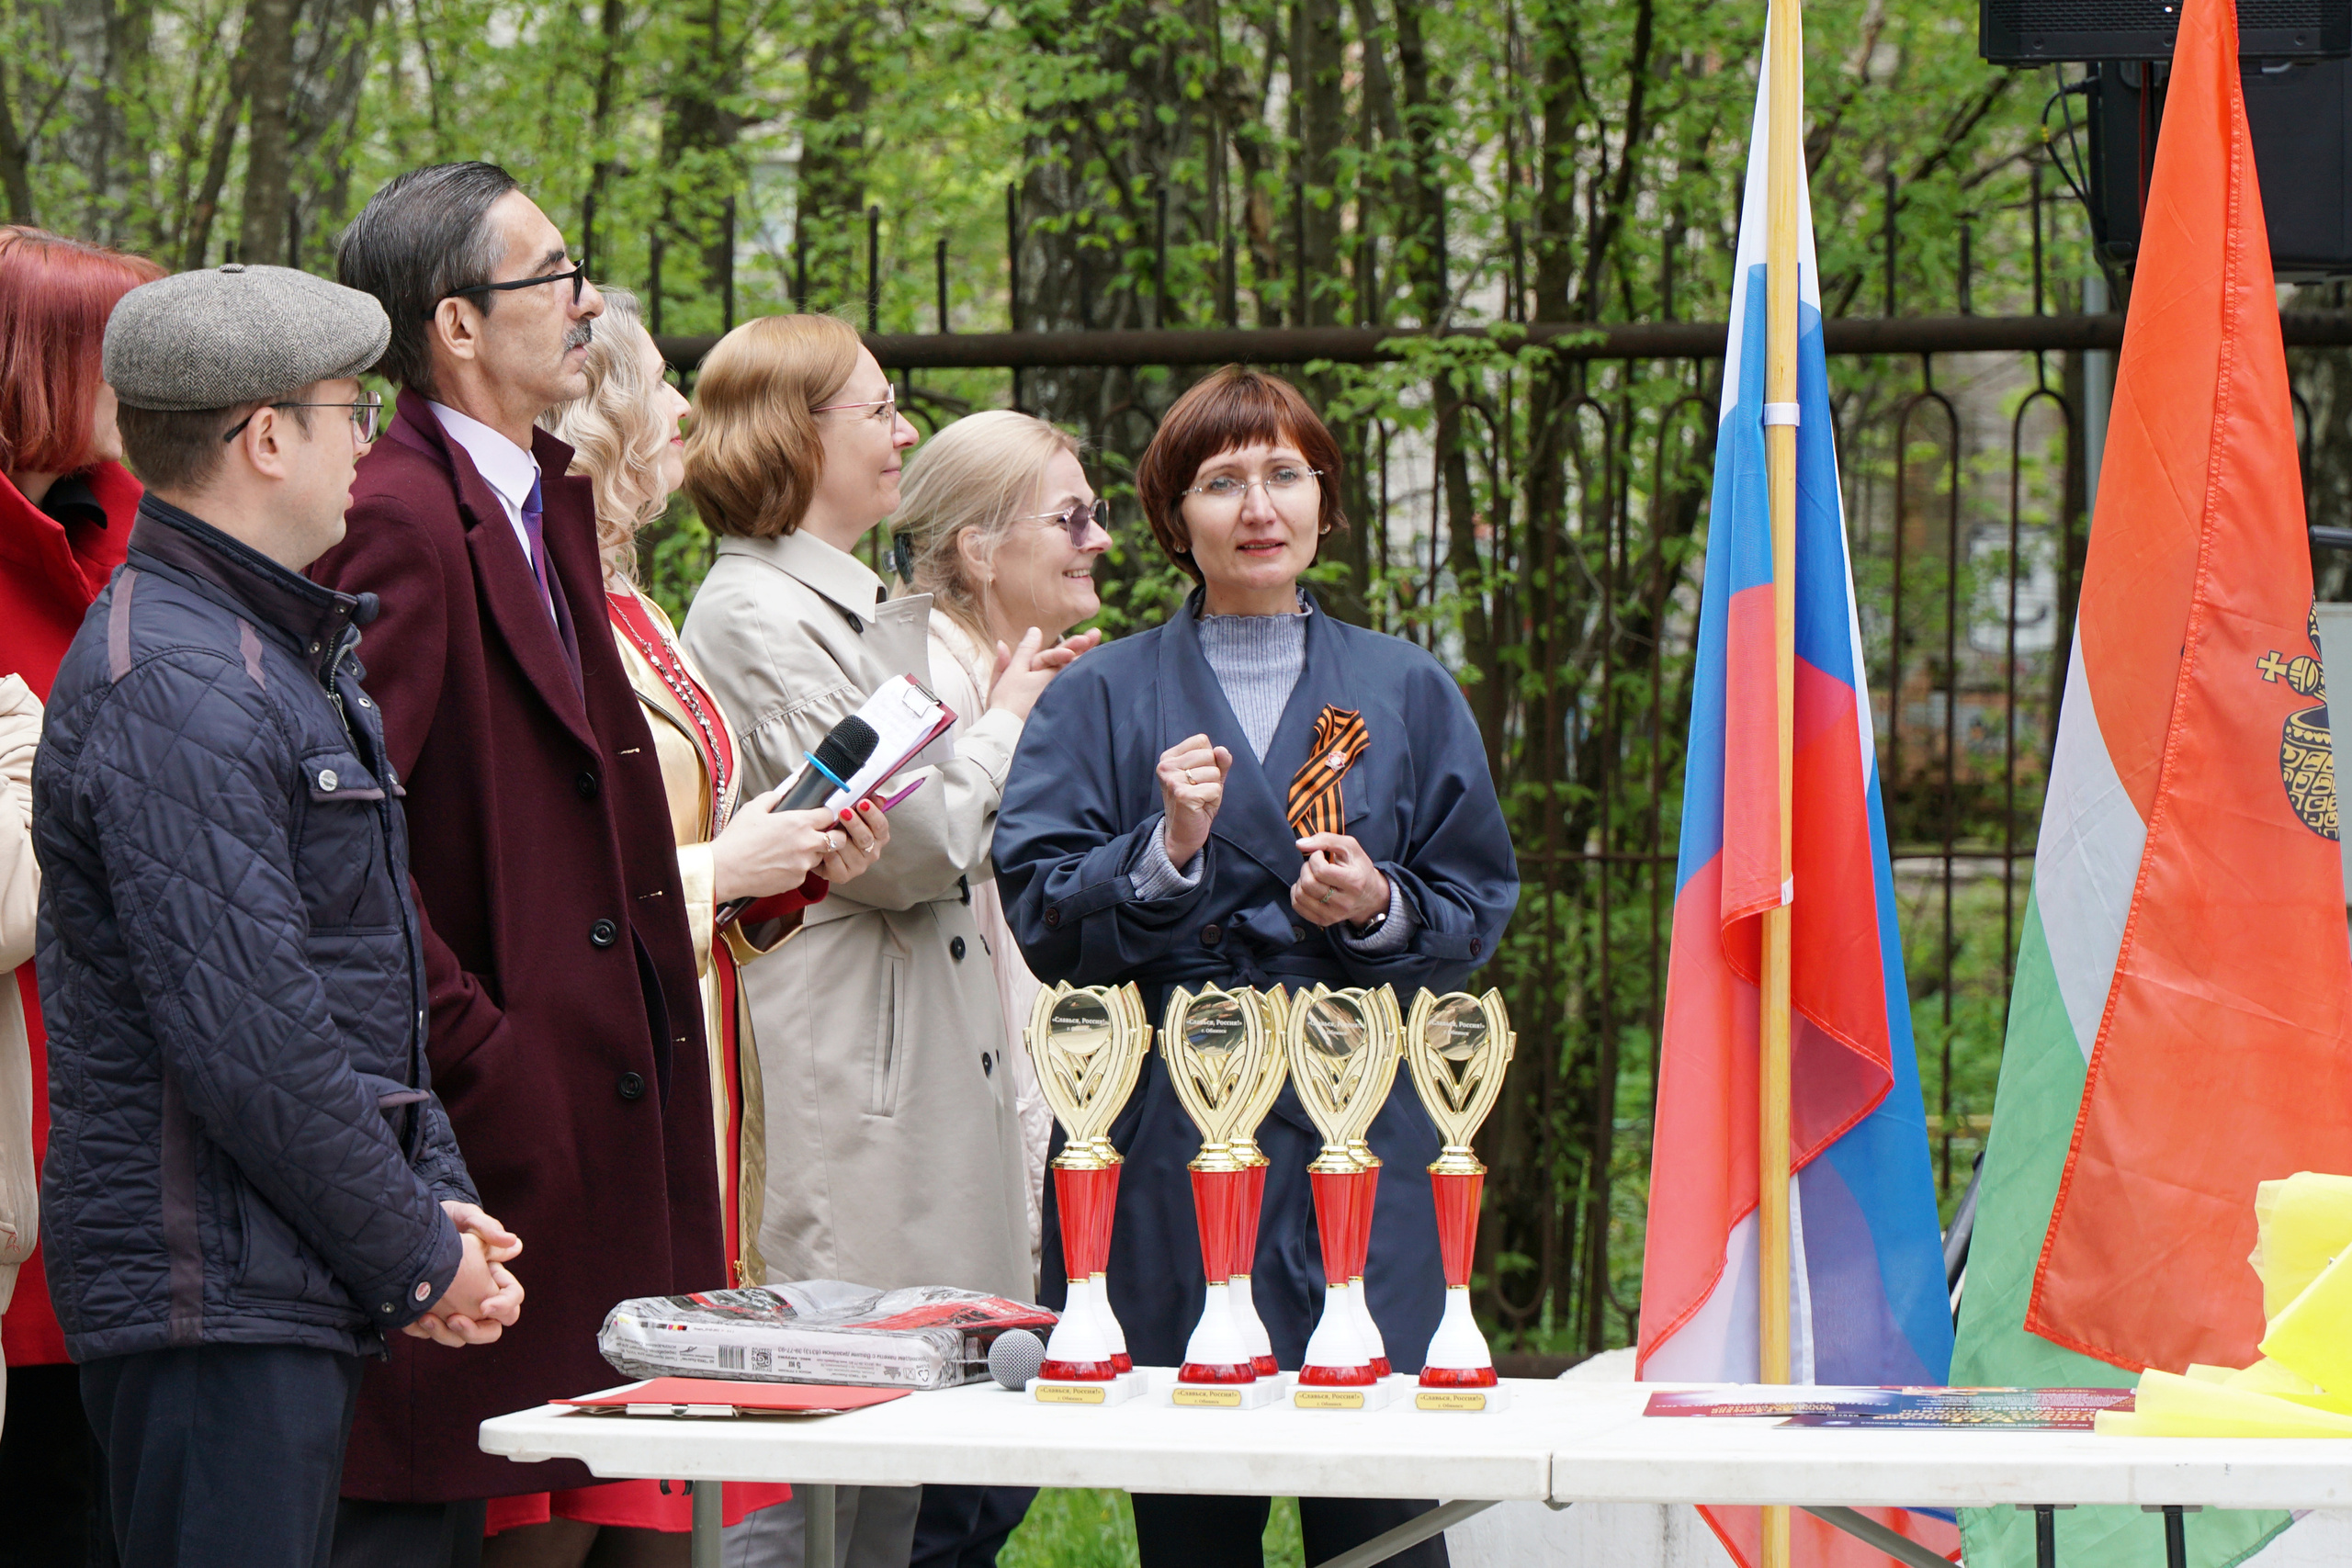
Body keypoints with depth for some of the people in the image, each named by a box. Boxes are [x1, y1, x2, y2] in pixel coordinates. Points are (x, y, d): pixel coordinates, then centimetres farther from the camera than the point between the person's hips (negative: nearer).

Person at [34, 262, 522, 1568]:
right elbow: (247, 1042, -21)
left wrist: (439, 1202, 10)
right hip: (212, 1301, -10)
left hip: (296, 1300, 10)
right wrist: (416, 1260, -12)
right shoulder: (173, 688, -16)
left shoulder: (283, 655, 18)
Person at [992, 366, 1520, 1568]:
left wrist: (1382, 913, -10)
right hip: (1168, 1142, 0)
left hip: (1362, 1141, 1)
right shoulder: (1103, 700, 10)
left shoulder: (1407, 693, 14)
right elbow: (1039, 916, 2)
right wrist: (1166, 852, -14)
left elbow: (1476, 907, 10)